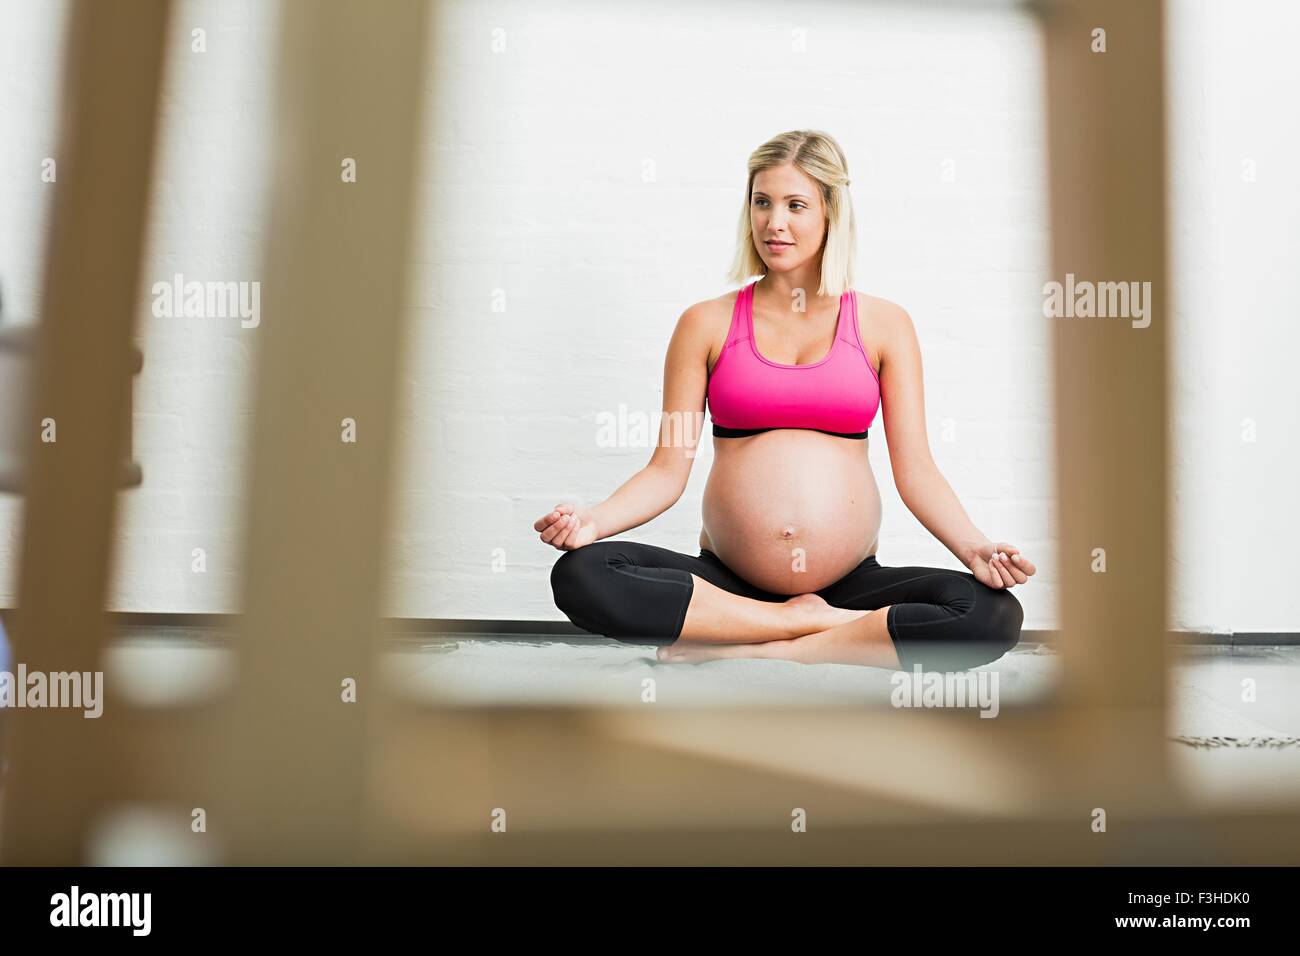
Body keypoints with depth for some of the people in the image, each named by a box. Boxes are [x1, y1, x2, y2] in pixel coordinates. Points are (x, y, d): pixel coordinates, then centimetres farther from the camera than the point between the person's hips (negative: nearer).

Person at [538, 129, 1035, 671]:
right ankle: (813, 621, -16)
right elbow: (668, 469, 3)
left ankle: (754, 648, -18)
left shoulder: (882, 325, 8)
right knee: (580, 575, -26)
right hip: (727, 580, 0)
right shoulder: (707, 324, 7)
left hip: (851, 581, 0)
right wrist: (590, 521, -15)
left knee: (994, 615, -26)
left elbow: (915, 470, 3)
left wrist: (974, 548, -15)